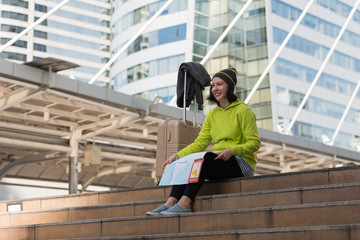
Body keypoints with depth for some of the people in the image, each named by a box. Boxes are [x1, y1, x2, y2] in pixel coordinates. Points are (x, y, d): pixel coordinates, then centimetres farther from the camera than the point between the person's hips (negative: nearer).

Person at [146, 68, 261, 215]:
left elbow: (254, 143, -9)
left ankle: (185, 203, -41)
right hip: (218, 163, 7)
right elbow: (200, 143, 10)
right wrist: (177, 155, -5)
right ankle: (171, 202, -35)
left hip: (242, 163, -6)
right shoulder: (212, 114, 16)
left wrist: (232, 150, -26)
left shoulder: (243, 111, -3)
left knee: (203, 159, -33)